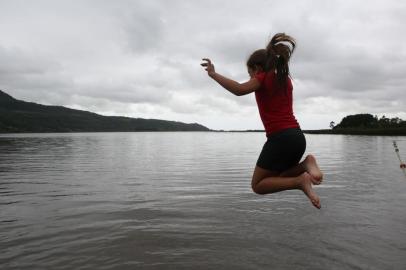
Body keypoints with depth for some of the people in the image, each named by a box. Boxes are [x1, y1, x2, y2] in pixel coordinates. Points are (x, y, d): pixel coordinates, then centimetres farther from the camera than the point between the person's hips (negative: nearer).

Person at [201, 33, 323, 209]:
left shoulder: (263, 77, -3)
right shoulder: (285, 79, 19)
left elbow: (239, 90, -22)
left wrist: (213, 73, -14)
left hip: (280, 138, -8)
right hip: (297, 136, 8)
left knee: (258, 185, 6)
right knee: (277, 178, 24)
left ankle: (300, 181, -13)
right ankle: (305, 164, -1)